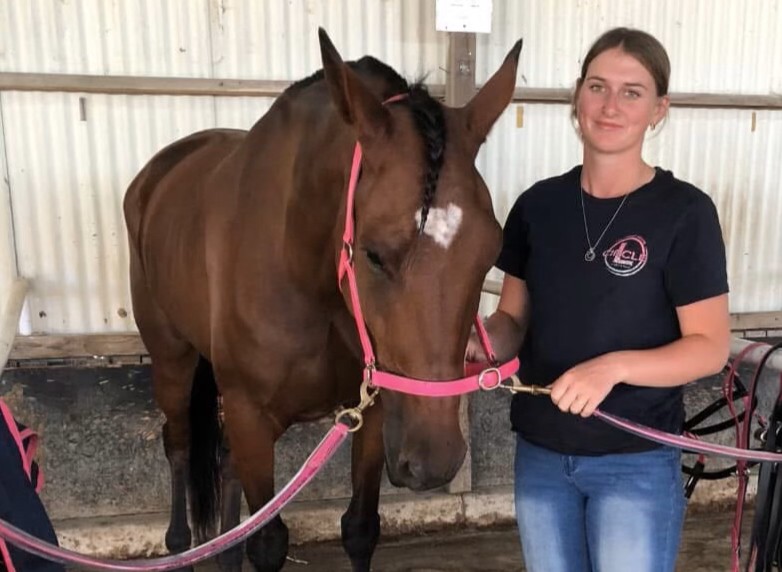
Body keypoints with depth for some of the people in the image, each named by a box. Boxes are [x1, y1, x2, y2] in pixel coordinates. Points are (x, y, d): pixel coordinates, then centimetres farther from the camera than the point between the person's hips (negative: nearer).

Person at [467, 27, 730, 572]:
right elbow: (515, 319, 5)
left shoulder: (684, 212, -12)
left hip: (637, 461, -4)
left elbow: (710, 346, -11)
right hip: (540, 454, 4)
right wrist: (483, 339, -17)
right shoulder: (539, 205, -1)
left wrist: (614, 367, -27)